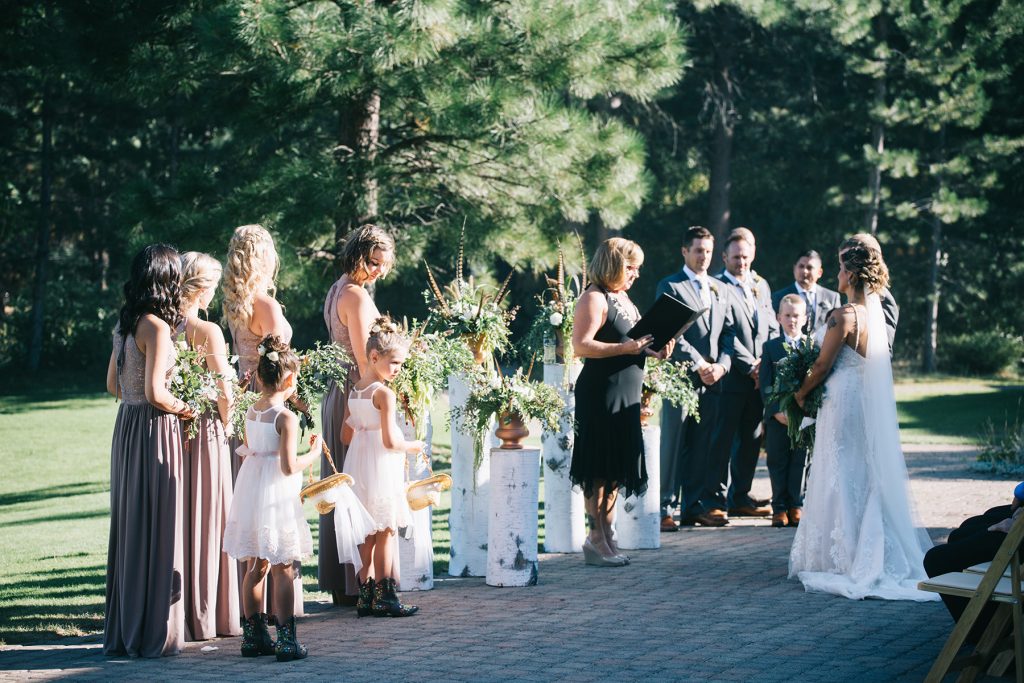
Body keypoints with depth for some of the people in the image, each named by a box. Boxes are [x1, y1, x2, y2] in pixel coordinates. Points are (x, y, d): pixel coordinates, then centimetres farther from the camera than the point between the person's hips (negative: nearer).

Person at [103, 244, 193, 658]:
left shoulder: (126, 324, 10)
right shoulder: (157, 327, -16)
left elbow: (113, 384, 18)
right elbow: (154, 392, -21)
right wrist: (182, 408, -4)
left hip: (127, 426, 9)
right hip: (154, 432, -9)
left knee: (129, 528, 14)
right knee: (155, 530, -2)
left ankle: (122, 630, 21)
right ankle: (153, 634, 3)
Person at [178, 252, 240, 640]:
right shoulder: (207, 331, -14)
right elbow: (224, 393, -15)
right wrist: (225, 422, 1)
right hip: (205, 433, -5)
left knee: (177, 520, 13)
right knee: (208, 521, 4)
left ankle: (178, 614, 19)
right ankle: (208, 617, 9)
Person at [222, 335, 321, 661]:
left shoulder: (251, 412, 5)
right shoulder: (286, 418, -17)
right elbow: (289, 467, -19)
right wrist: (313, 454, -5)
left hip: (249, 495, 7)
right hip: (276, 499, -7)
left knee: (255, 567, 15)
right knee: (283, 570, -1)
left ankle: (253, 636, 21)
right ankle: (287, 640, 0)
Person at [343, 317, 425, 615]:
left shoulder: (354, 392, 8)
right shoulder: (385, 394, -17)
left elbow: (346, 436, 13)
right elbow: (390, 441, -20)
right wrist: (413, 446, -3)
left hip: (358, 468, 8)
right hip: (381, 470, -8)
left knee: (367, 537, 13)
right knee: (385, 534, 0)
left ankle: (366, 596, 15)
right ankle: (385, 598, 3)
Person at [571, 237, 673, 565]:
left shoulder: (622, 298, 19)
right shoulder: (594, 298, -9)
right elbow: (581, 346, -19)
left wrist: (653, 351, 9)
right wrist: (625, 348, -23)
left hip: (625, 396, 9)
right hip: (600, 394, -9)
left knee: (616, 470, 10)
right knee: (599, 471, -5)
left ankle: (606, 537, 16)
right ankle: (596, 540, -1)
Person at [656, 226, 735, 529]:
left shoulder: (720, 289, 20)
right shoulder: (670, 287, 1)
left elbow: (729, 332, 15)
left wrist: (722, 365, -2)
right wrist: (699, 365, -12)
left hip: (712, 379, 5)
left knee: (702, 446, 7)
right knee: (673, 445, -6)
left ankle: (695, 506, 12)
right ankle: (665, 509, -4)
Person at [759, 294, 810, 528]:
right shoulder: (770, 347, 6)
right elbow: (765, 384, 0)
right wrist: (776, 410, -11)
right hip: (777, 417, 0)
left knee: (800, 462, 4)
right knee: (778, 463, 4)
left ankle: (796, 506, 12)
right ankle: (779, 508, 10)